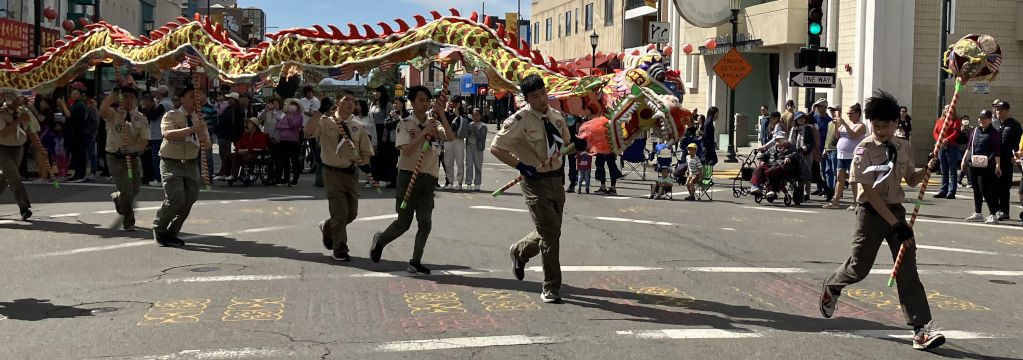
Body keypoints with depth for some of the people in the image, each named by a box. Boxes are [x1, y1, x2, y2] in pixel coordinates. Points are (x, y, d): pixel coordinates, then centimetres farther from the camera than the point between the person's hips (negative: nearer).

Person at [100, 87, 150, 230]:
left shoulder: (141, 118, 4)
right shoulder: (113, 114, -2)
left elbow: (144, 141, -4)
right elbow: (103, 109, -28)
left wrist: (133, 143, -24)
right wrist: (114, 93, -35)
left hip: (133, 157, 4)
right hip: (115, 157, -4)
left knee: (135, 189, 12)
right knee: (126, 189, -13)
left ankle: (116, 197, 49)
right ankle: (128, 222, 9)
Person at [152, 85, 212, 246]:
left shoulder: (199, 119, 11)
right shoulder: (171, 116, -7)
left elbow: (207, 144, 2)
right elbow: (168, 135, -26)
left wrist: (202, 126, -18)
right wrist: (192, 128, -33)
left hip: (190, 164, 6)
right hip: (171, 163, -6)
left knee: (190, 199, 4)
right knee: (176, 198, -17)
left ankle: (171, 233, 21)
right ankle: (158, 229, 6)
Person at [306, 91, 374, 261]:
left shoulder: (358, 127, 9)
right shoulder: (326, 122, -3)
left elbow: (366, 151, 12)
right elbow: (308, 132, -21)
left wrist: (364, 163, -9)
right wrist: (319, 113, -25)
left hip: (351, 173, 5)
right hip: (333, 172, -5)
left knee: (352, 213, 10)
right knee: (340, 212, -6)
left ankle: (327, 228, 39)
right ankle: (339, 250, 8)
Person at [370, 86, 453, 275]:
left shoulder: (434, 124, 10)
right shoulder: (405, 124, -2)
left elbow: (450, 137, -9)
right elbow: (406, 151, -16)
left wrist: (441, 114, -15)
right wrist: (424, 132, -23)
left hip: (428, 180, 4)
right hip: (409, 176, -4)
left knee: (425, 222, -6)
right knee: (403, 222, 2)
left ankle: (415, 262, 3)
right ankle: (380, 240, 31)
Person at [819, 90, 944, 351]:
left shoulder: (903, 147, 5)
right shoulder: (864, 150, -12)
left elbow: (911, 180, 18)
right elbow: (869, 191, -18)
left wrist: (927, 169, -6)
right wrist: (895, 224, -21)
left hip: (896, 209, 4)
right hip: (872, 212, -4)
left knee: (907, 269, -4)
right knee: (860, 267, 3)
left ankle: (920, 329, -8)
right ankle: (831, 287, 38)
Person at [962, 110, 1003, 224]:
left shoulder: (994, 132, -5)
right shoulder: (976, 130, 14)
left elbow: (997, 150, -9)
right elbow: (969, 145, 19)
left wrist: (998, 165, -15)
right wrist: (964, 160, 16)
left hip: (985, 166, -7)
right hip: (972, 164, 7)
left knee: (985, 189, -10)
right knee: (976, 189, 13)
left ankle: (993, 215, -4)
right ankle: (977, 213, 22)